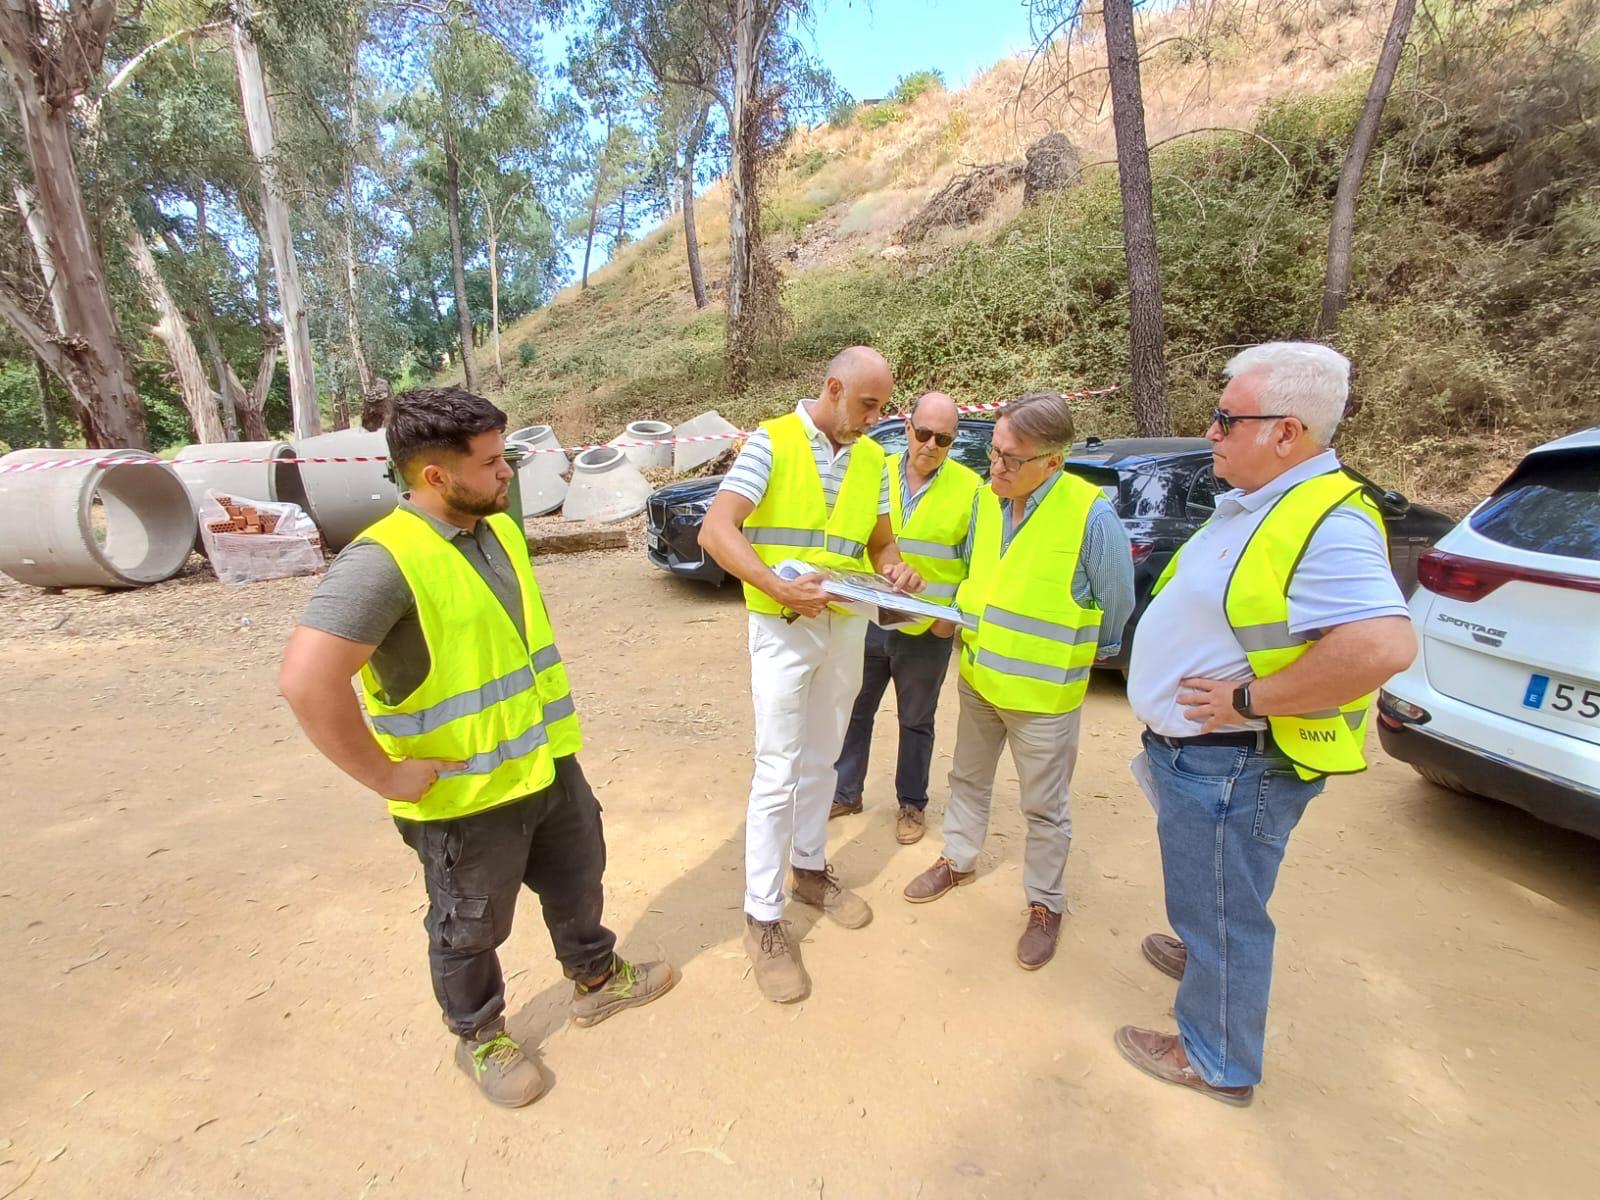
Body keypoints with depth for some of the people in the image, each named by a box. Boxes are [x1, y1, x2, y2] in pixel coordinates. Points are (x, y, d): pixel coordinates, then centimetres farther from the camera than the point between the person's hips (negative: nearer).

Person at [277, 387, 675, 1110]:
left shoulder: (501, 528, 2)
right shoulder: (384, 561, -26)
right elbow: (306, 682, -33)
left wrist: (552, 724, 13)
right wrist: (386, 777, -24)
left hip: (550, 764, 8)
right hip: (464, 795, -7)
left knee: (577, 879, 26)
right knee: (470, 929, 18)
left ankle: (596, 979, 52)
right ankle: (479, 1039, 45)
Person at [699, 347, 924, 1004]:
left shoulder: (871, 458, 8)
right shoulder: (773, 442, -9)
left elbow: (880, 540, 15)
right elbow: (716, 531, -17)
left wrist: (895, 567, -8)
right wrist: (778, 586, -29)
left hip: (847, 626, 6)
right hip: (783, 628, -5)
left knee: (821, 759, 18)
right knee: (777, 772, -2)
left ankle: (810, 869, 37)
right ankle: (763, 917, 13)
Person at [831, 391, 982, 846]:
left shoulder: (969, 487, -4)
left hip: (927, 632, -2)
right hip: (868, 620, 2)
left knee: (916, 721, 14)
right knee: (855, 711, 14)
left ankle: (912, 803, 33)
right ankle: (846, 792, 33)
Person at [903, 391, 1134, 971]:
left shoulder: (1091, 514, -20)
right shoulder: (986, 498, -3)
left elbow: (1115, 604, -7)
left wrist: (1076, 656, 4)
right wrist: (956, 615, 1)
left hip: (1044, 693, -5)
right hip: (977, 677, 6)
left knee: (1046, 808, 12)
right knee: (968, 777, 22)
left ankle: (1045, 904, 33)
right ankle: (958, 859, 44)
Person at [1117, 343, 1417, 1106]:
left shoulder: (1324, 524, -24)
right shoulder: (1253, 502, 7)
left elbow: (1386, 644, -35)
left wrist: (1251, 697, -27)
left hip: (1232, 766, -9)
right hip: (1196, 751, 9)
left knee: (1223, 910, 10)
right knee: (1204, 894, 30)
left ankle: (1218, 1061, 31)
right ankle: (1201, 953, 55)